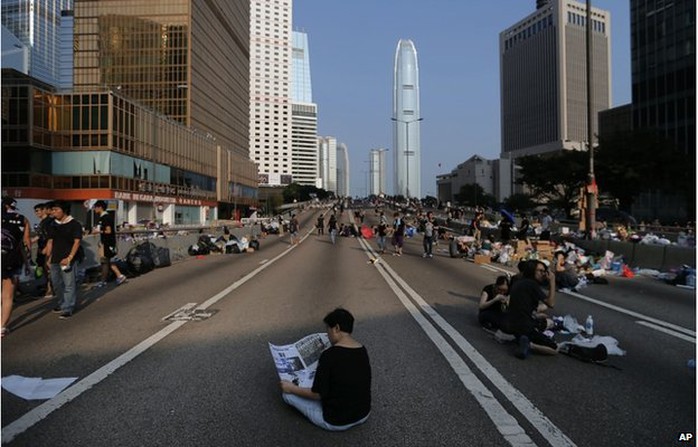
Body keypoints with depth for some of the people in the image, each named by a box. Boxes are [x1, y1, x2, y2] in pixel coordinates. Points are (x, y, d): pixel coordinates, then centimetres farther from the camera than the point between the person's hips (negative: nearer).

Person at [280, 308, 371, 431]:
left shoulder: (330, 355, -25)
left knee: (287, 393, 6)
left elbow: (317, 394, -17)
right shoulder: (363, 350, -4)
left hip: (337, 422, -7)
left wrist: (292, 389, 0)